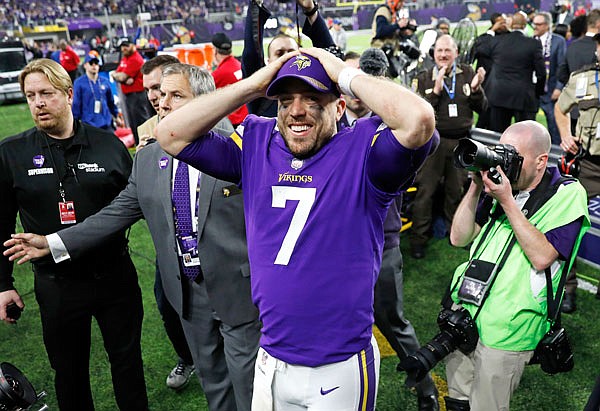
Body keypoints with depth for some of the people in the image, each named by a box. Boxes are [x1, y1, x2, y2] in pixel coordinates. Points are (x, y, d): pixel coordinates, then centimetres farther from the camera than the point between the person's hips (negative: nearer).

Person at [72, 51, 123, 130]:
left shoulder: (105, 82, 9)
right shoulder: (79, 83, -2)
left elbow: (111, 102, 18)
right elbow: (76, 104, -2)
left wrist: (117, 116, 17)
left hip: (106, 124, 4)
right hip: (88, 125, -4)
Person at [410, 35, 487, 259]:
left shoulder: (468, 74, 6)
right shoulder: (424, 78, 3)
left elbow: (481, 108, 5)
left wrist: (476, 89, -13)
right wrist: (436, 90, -19)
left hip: (462, 141, 2)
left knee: (457, 190, 13)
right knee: (425, 191, -1)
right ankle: (418, 238, 9)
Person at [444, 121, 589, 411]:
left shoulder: (568, 194, -7)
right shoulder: (500, 185, 9)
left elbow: (542, 257, -20)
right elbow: (459, 238, 5)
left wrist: (507, 201, -20)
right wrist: (475, 188, -5)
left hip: (504, 333, -5)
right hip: (464, 314, 6)